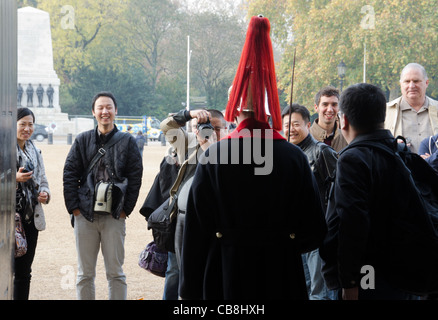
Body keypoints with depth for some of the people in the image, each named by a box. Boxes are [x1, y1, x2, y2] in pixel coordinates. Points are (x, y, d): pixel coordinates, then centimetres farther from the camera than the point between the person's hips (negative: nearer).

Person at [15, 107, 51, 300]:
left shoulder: (34, 152, 14)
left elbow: (43, 181, 20)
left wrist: (45, 193, 0)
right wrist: (14, 178, -24)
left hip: (31, 218, 6)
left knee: (24, 271, 10)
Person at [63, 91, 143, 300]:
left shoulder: (127, 141, 5)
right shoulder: (83, 140, 9)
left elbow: (135, 177, 2)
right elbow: (69, 174, 6)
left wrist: (126, 208, -4)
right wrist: (74, 206, -2)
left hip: (114, 216, -1)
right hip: (85, 214, 2)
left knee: (115, 273, 2)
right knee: (85, 273, 7)